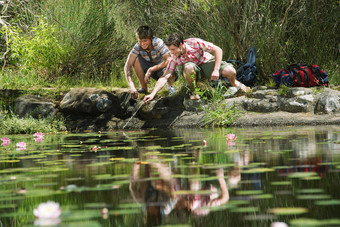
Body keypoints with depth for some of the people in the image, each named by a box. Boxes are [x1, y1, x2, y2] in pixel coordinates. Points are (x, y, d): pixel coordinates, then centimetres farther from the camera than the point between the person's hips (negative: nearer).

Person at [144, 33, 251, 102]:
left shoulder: (195, 43, -27)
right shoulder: (175, 58, -18)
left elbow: (218, 50, -24)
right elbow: (165, 77, -19)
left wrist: (216, 70, -32)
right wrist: (152, 94, -31)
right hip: (196, 72, 1)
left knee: (230, 72, -29)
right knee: (188, 67, -37)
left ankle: (234, 83, 10)